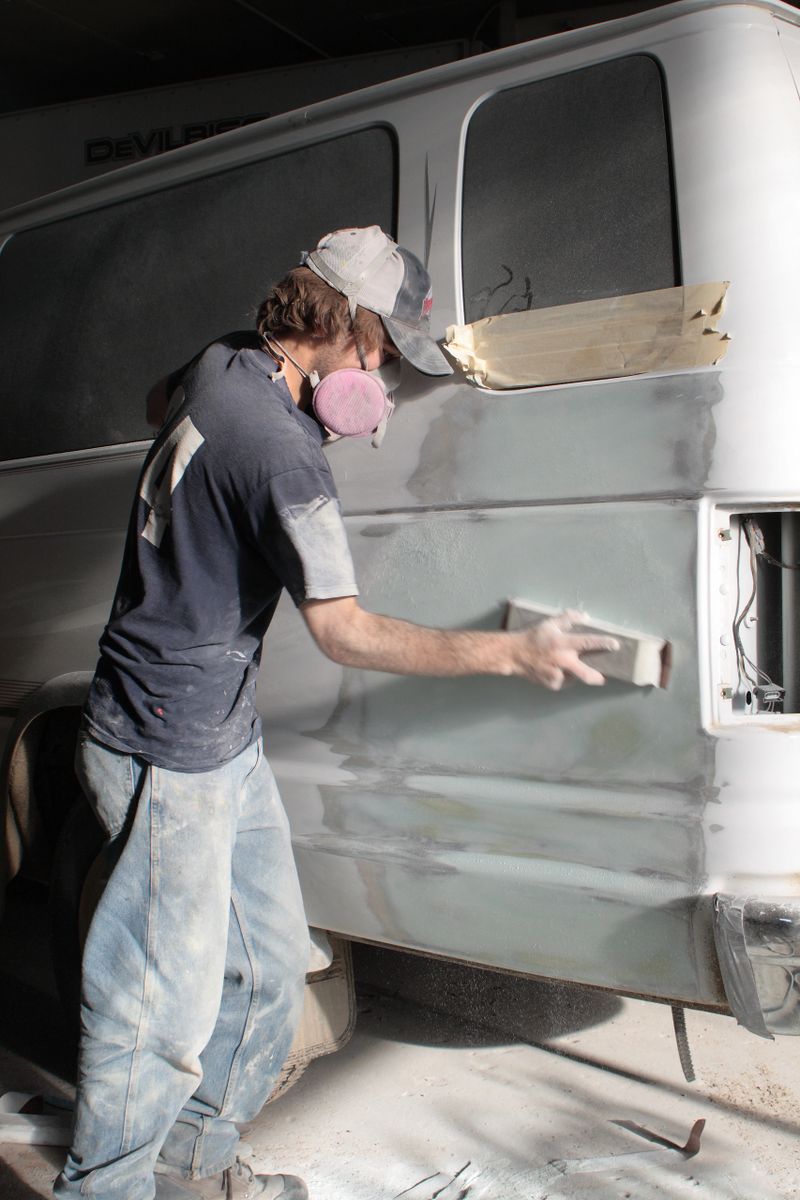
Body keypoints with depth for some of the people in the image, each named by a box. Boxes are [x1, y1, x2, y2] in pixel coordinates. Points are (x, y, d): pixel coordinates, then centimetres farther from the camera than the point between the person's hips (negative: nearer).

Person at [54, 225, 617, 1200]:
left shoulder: (220, 365, 5)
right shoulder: (282, 452, -24)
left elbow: (161, 402, 30)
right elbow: (344, 633, -22)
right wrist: (512, 653, -16)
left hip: (223, 737, 10)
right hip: (168, 755, -10)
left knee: (269, 964, 17)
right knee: (166, 1009, 3)